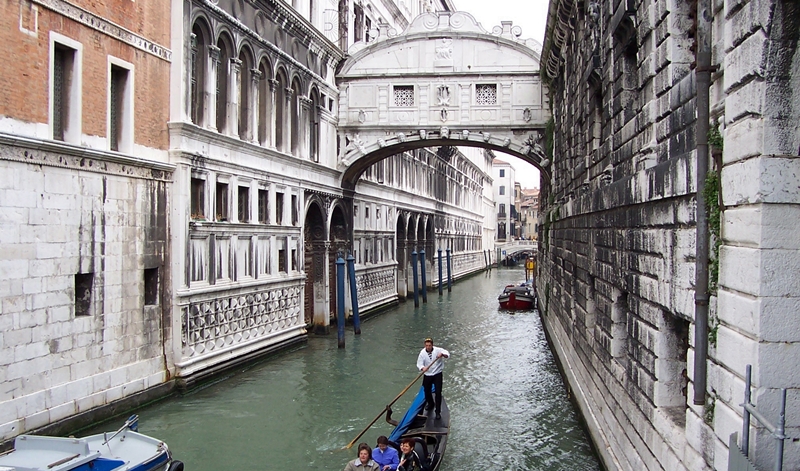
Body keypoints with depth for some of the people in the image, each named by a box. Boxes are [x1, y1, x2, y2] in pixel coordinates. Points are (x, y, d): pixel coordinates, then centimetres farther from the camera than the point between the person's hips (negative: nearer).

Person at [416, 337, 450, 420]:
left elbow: (448, 354, -18)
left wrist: (442, 354, -40)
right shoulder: (422, 353, -9)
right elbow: (419, 364, -11)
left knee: (438, 392, -7)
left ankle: (438, 412, 1)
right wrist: (422, 368, -33)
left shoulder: (438, 350, -12)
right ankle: (430, 404, 47)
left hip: (437, 374, -2)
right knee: (427, 391, 16)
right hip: (427, 375, 2)